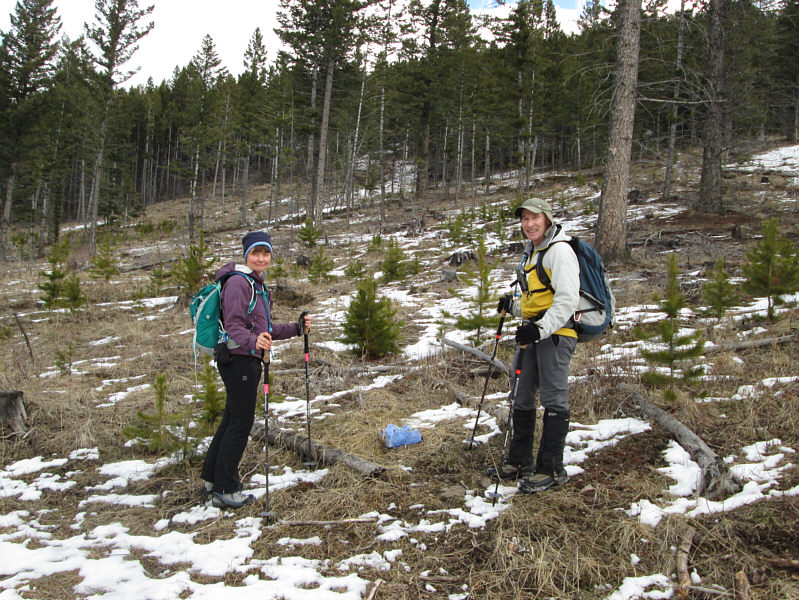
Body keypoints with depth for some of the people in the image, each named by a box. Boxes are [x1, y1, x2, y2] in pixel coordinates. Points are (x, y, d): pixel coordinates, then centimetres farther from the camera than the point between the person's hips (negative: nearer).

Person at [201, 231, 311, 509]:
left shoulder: (257, 285, 17)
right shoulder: (238, 282, -13)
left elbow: (264, 328, 22)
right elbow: (233, 324, -24)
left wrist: (296, 328, 16)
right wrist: (253, 341, -41)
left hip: (248, 360, 10)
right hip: (238, 360, -10)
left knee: (231, 420, 17)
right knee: (241, 423, -4)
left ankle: (213, 479, 30)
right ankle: (224, 490, 7)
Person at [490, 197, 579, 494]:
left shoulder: (560, 250, -10)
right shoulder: (531, 251, 19)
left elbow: (567, 299, -19)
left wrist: (541, 328, -26)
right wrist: (513, 306, 10)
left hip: (555, 333, -9)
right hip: (532, 333, 10)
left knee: (553, 400, -4)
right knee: (522, 399, 12)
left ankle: (552, 469, 5)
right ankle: (519, 462, 23)